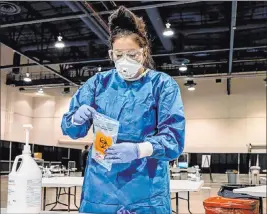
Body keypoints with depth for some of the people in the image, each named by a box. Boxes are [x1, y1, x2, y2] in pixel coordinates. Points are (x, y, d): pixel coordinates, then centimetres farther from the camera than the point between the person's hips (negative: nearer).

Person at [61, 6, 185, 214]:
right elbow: (70, 128, 8)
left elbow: (174, 139, -9)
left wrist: (138, 150, -27)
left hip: (146, 191, -2)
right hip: (100, 186, 2)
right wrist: (77, 118, -16)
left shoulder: (163, 84, -2)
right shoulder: (99, 82, 6)